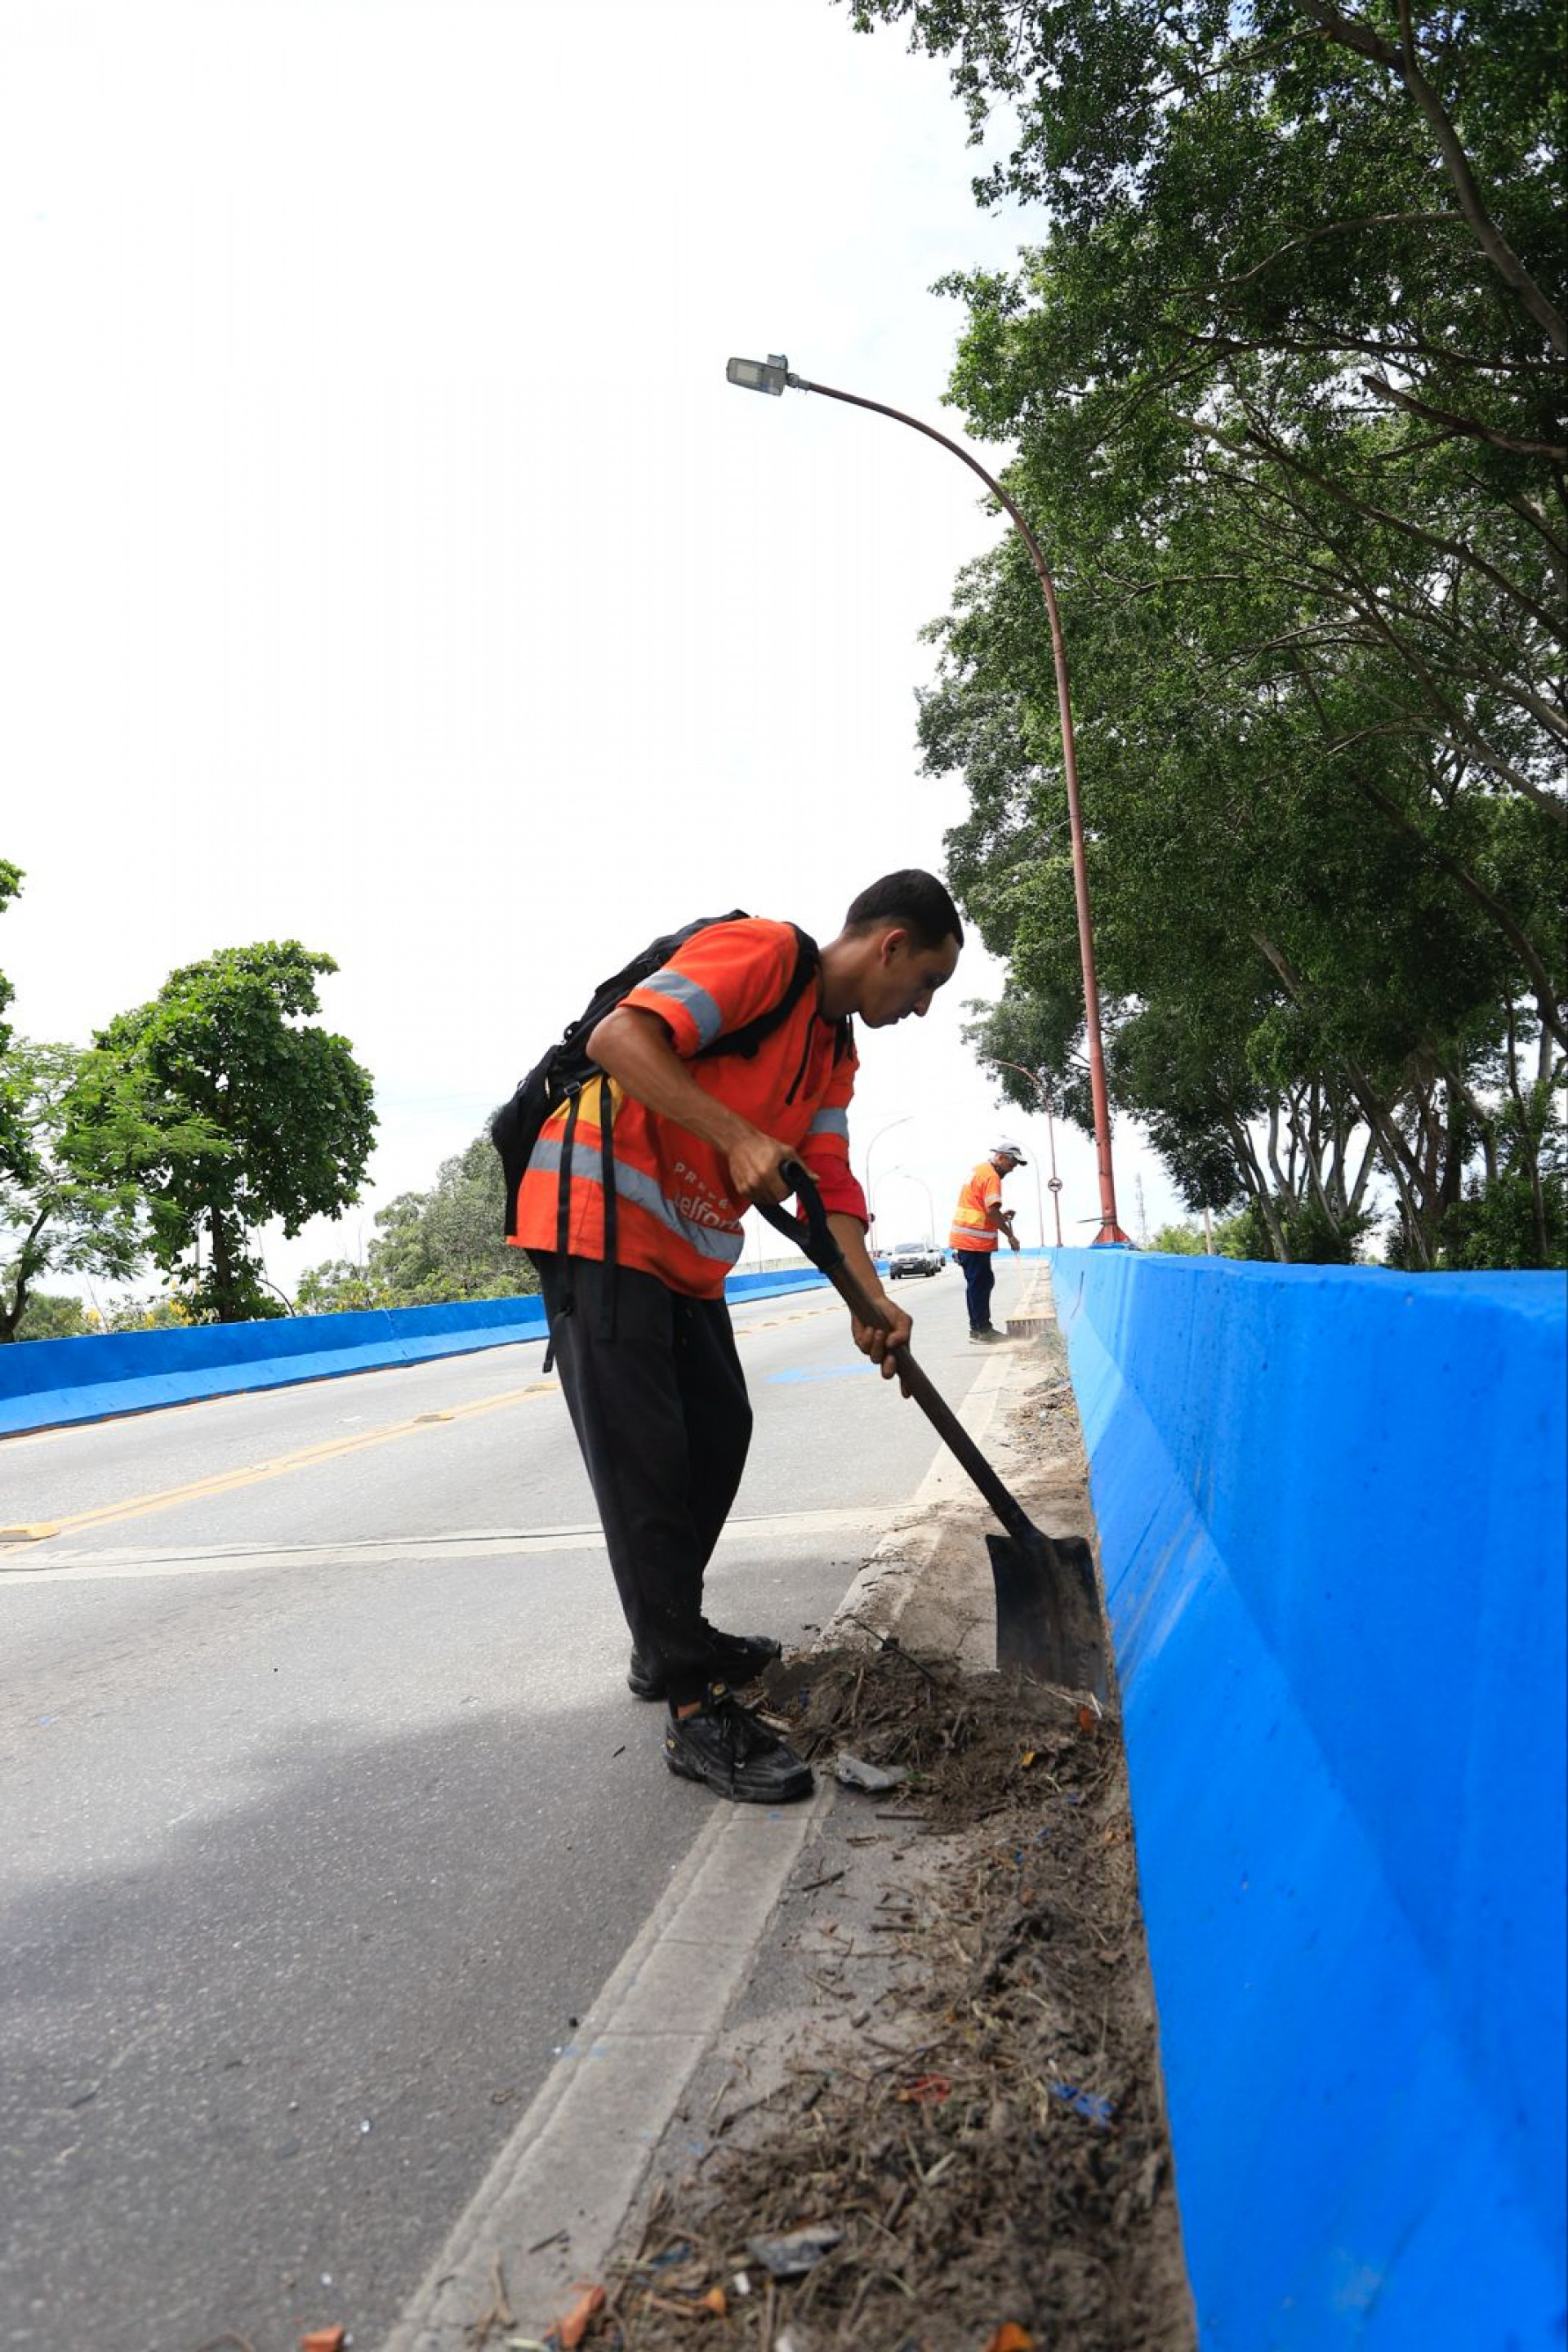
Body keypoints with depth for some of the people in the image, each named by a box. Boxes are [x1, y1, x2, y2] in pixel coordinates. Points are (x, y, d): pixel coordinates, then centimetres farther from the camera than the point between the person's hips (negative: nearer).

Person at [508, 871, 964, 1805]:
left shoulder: (836, 1051, 15)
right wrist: (737, 1137, -29)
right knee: (644, 1461, -9)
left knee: (720, 1437, 14)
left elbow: (830, 1185, 10)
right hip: (601, 1216, -10)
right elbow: (619, 1038, -24)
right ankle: (696, 1709, -6)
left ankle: (672, 1643, 30)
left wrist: (872, 1300, -5)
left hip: (689, 1253, 10)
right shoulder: (763, 952, -13)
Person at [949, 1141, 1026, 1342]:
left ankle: (979, 1328, 17)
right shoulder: (991, 1176, -13)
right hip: (974, 1241, -10)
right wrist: (1010, 1235, -13)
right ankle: (982, 1330, -3)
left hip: (963, 1240, 10)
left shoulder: (979, 1170, 19)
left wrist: (1000, 1216, 14)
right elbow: (992, 1211, -20)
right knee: (980, 1284, -6)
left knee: (982, 1283, 13)